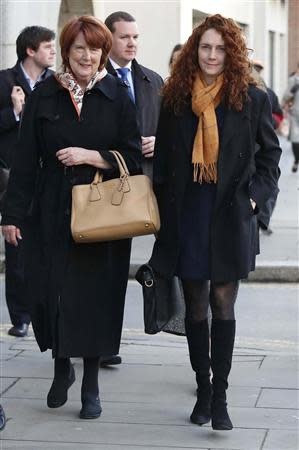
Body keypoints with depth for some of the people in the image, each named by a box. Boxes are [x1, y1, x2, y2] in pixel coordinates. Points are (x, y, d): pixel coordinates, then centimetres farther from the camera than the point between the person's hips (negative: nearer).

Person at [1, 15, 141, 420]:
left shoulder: (117, 96, 3)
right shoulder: (44, 96, 5)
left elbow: (132, 155, 2)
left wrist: (90, 156, -13)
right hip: (53, 215, 1)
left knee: (96, 295, 1)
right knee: (50, 292, -1)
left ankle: (91, 383, 16)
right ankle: (62, 366, 26)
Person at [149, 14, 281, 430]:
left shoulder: (251, 99, -1)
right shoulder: (175, 98, 4)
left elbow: (270, 153, 8)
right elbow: (162, 159, 10)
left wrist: (256, 194, -4)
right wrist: (162, 211, 3)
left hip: (230, 215, -2)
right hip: (186, 214, 2)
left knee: (222, 303, -3)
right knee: (195, 306, 9)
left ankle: (220, 396, 3)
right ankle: (203, 388, 22)